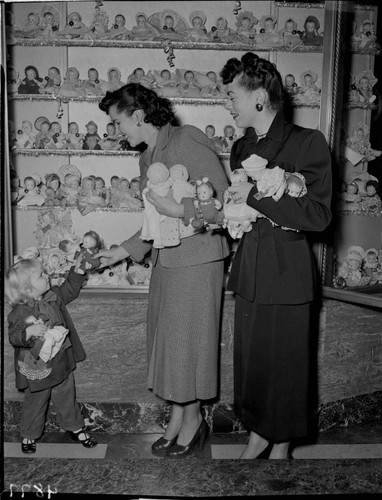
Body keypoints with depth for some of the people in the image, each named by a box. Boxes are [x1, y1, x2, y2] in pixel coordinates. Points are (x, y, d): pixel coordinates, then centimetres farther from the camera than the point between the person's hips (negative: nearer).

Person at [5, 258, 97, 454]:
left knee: (67, 398, 20)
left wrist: (76, 272, 3)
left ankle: (76, 428, 39)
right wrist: (28, 332, -45)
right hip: (37, 369, -5)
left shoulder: (52, 297, -2)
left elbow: (69, 290, 13)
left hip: (62, 363, 5)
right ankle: (29, 435, 39)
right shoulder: (20, 313, -21)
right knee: (35, 403, 15)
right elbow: (14, 337, -27)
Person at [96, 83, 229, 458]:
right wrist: (123, 251, 16)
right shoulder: (147, 159, 13)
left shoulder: (187, 140, -12)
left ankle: (192, 420, 25)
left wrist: (177, 209, -23)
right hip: (165, 261, 8)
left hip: (196, 261, -8)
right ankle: (177, 417, 29)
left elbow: (223, 200, -15)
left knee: (186, 341, 4)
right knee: (167, 339, 12)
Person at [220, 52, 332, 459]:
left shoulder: (308, 143, -9)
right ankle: (258, 434, 36)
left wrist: (255, 196, -18)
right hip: (249, 273, 6)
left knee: (285, 363, 7)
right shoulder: (241, 148, 12)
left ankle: (282, 445, 30)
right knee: (248, 359, 13)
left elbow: (318, 215, -17)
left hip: (287, 276, -6)